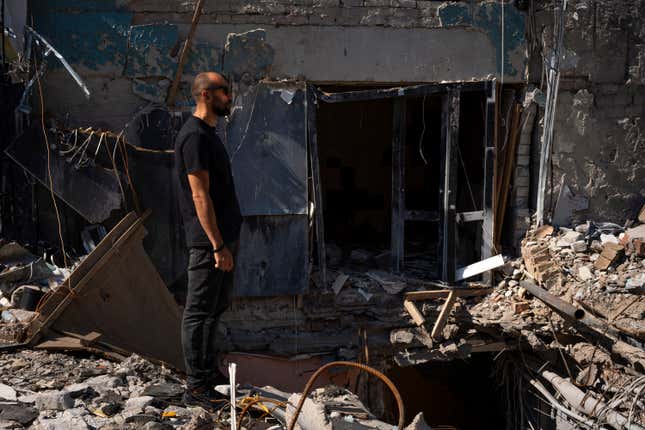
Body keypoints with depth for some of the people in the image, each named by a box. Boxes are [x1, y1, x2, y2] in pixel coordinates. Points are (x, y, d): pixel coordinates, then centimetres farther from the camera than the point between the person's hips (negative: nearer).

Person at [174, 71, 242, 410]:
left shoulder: (207, 134, 16)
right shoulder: (194, 136, -16)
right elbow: (200, 196, -21)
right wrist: (218, 245, -22)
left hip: (223, 236, 10)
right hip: (209, 241, -10)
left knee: (217, 306, 17)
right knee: (199, 311, -3)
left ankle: (209, 372, 30)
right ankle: (195, 388, 4)